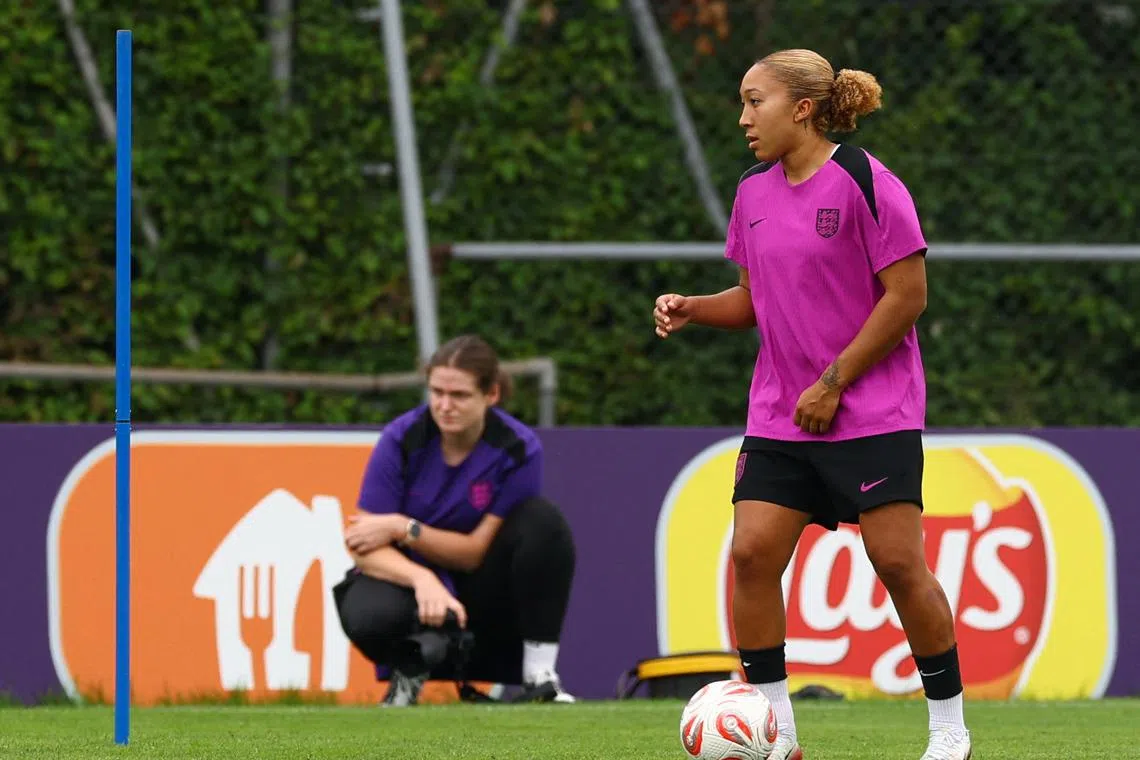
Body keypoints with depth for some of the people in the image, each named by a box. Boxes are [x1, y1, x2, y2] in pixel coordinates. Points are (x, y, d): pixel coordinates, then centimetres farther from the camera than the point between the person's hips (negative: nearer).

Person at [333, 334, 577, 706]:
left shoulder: (519, 449, -15)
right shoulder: (402, 439, -15)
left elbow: (479, 551, -12)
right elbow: (364, 546, -18)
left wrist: (403, 528, -23)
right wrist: (422, 580, -37)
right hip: (406, 577, -1)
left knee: (542, 520, -27)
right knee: (370, 616, -38)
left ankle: (540, 675, -23)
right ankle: (410, 668, 0)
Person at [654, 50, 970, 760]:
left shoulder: (863, 183, -11)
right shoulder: (755, 194, 10)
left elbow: (908, 294, -13)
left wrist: (833, 383, -14)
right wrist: (692, 308, 0)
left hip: (874, 414, -6)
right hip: (780, 419, 6)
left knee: (898, 561, -8)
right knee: (752, 553, -6)